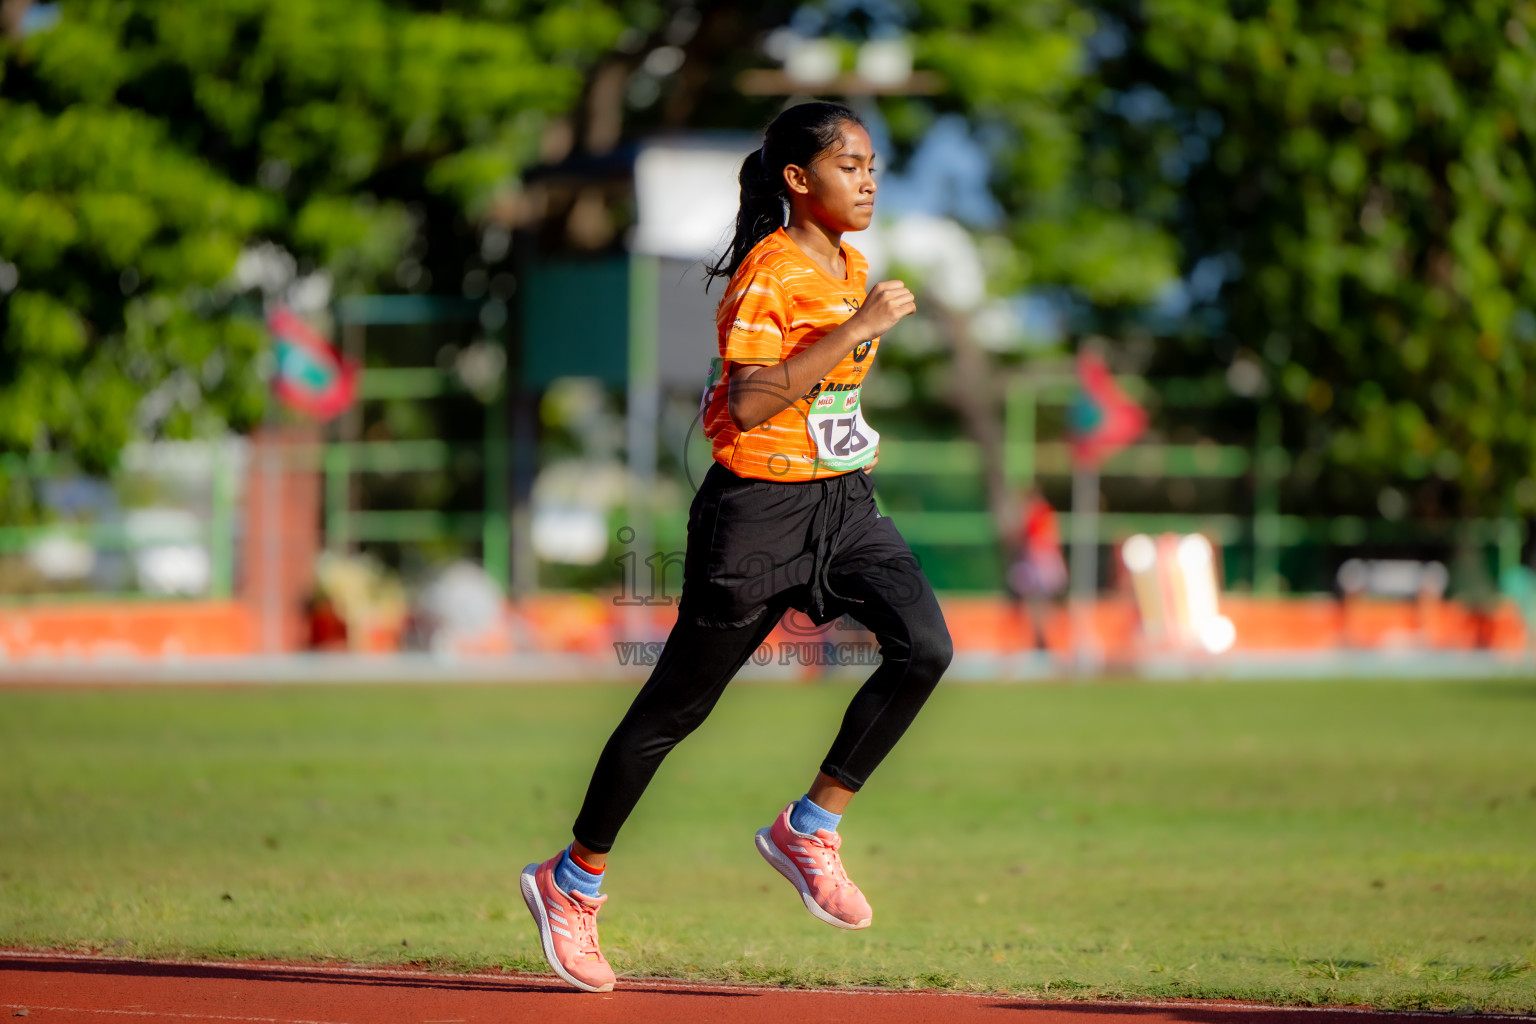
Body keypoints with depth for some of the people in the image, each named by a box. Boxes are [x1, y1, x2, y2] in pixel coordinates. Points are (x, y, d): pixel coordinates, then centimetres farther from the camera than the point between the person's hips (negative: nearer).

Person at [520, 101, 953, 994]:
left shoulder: (849, 267, 10)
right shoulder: (770, 273, -16)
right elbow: (749, 405, -27)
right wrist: (857, 329, -28)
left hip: (842, 502, 7)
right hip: (760, 508, -7)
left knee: (925, 647, -17)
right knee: (679, 705, 4)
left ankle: (810, 829, -4)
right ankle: (573, 881, 20)